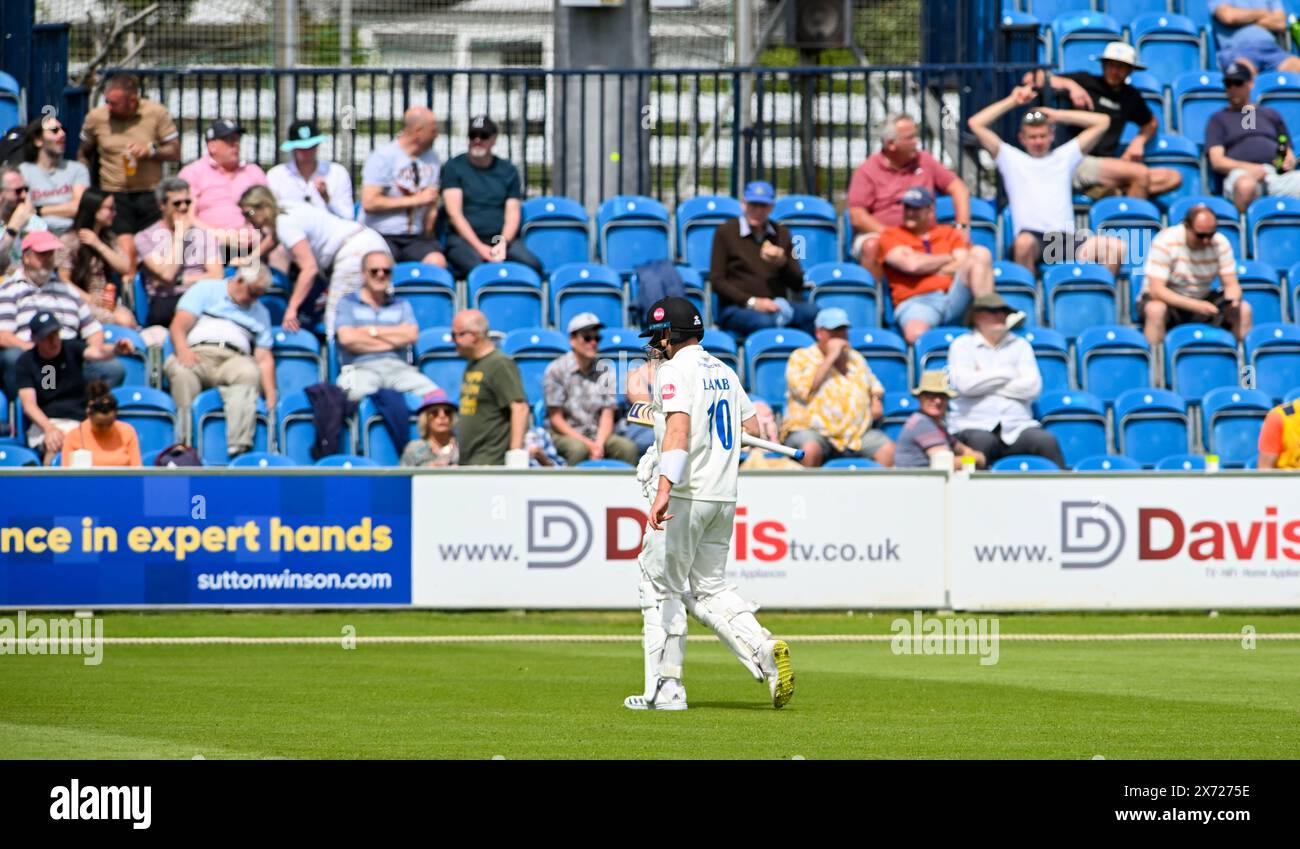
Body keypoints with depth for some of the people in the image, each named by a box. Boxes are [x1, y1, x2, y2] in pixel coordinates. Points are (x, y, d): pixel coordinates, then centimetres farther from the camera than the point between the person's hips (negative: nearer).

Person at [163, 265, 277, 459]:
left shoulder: (260, 313, 27)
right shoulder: (206, 289, 18)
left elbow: (264, 359, 17)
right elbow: (179, 326, 5)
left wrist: (270, 394, 0)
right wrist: (183, 350, -17)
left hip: (234, 360, 1)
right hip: (198, 354, -1)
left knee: (249, 372, -34)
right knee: (181, 370, -37)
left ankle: (239, 448, -50)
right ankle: (185, 446, -45)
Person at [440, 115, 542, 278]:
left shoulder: (508, 171, 15)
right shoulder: (454, 167, 7)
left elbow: (512, 214, 8)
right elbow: (454, 213, -2)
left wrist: (503, 243, -13)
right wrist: (480, 247, -14)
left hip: (503, 239, 3)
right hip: (464, 240, -3)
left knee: (533, 265, -27)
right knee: (476, 268, -38)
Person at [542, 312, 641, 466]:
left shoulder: (605, 370, 7)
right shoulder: (556, 370, -3)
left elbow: (607, 416, 3)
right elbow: (556, 419, -5)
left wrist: (599, 445, -16)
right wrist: (587, 443, -15)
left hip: (598, 434, 3)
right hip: (565, 434, -3)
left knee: (628, 448, -24)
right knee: (579, 449, -36)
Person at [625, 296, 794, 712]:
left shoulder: (674, 370, -10)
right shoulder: (723, 370, 15)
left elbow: (679, 429, -25)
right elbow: (752, 427, 23)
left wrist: (664, 490, -35)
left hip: (687, 495, -8)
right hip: (724, 497, 8)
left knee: (661, 587, 2)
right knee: (710, 588, 15)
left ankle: (666, 689, 1)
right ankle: (764, 650, -8)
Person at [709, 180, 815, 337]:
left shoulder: (781, 234, 18)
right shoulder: (726, 231, 8)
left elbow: (797, 285, 15)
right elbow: (716, 280, 1)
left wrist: (782, 263, -7)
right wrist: (751, 302, -12)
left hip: (776, 305, 4)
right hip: (736, 308, -4)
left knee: (811, 312, -29)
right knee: (764, 322, -40)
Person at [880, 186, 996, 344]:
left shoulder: (950, 234, 24)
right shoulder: (891, 236, 15)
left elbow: (963, 265, 8)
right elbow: (911, 265, -3)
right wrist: (950, 258, 10)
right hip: (917, 302, -4)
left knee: (980, 253, -22)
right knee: (915, 334, -42)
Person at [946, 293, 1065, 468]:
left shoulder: (1020, 346, 18)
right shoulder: (962, 345, 11)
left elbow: (1033, 387, 2)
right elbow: (964, 384, -7)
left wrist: (984, 381, 0)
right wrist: (1007, 373, 2)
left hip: (1016, 428, 3)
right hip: (974, 426, -3)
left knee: (1047, 441, -27)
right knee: (983, 441, -38)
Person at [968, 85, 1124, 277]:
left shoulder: (1065, 156, 25)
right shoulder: (1011, 159, 20)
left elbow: (1102, 122, 23)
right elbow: (976, 124, 15)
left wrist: (1058, 115, 22)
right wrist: (1012, 101, 19)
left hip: (1066, 238, 2)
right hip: (1031, 238, -2)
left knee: (1117, 247, -23)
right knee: (1024, 242, -41)